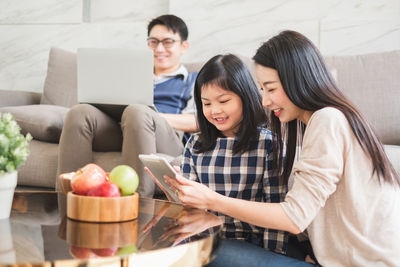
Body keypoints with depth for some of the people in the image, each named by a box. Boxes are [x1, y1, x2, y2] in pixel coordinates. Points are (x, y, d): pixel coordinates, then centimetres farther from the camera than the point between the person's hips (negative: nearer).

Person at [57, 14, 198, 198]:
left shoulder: (193, 81, 23)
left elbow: (199, 122, 4)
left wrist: (156, 118, -12)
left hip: (168, 141, -4)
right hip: (118, 134, 4)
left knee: (136, 112, -37)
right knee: (81, 112, -24)